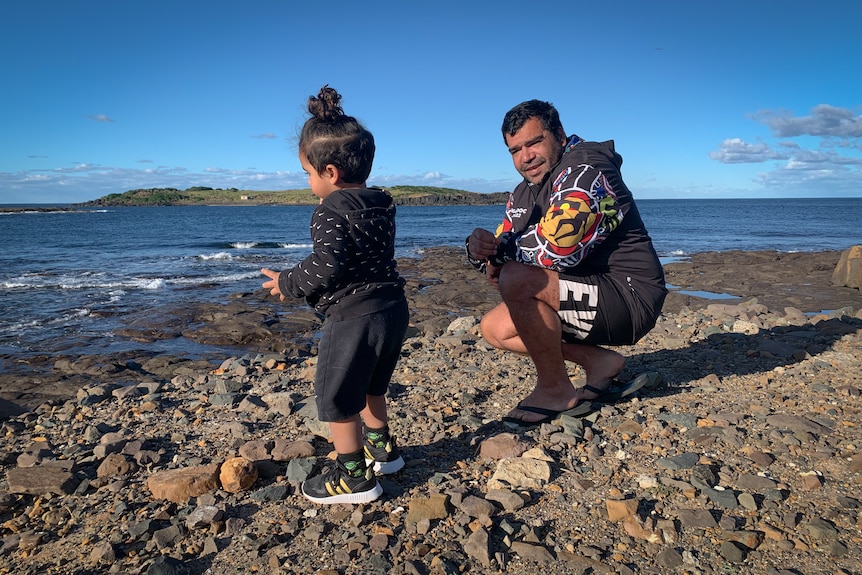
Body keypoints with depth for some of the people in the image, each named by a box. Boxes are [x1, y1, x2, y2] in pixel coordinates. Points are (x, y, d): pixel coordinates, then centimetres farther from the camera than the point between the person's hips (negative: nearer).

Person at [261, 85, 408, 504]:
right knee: (369, 387, 27)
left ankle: (354, 478, 17)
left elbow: (326, 267, -25)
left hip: (353, 318, -9)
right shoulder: (382, 204, 10)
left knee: (336, 398, 7)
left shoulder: (331, 211, -16)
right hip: (392, 309, 9)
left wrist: (288, 283, -8)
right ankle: (382, 450, 40)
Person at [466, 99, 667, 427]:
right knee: (494, 329, 5)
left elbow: (556, 246, -31)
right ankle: (598, 362, 4)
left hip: (630, 298, -9)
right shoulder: (523, 195, 11)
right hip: (586, 296, 9)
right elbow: (499, 261, 7)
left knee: (518, 279, -28)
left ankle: (556, 391, -10)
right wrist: (480, 249, -17)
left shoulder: (586, 171, -16)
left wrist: (499, 251, -14)